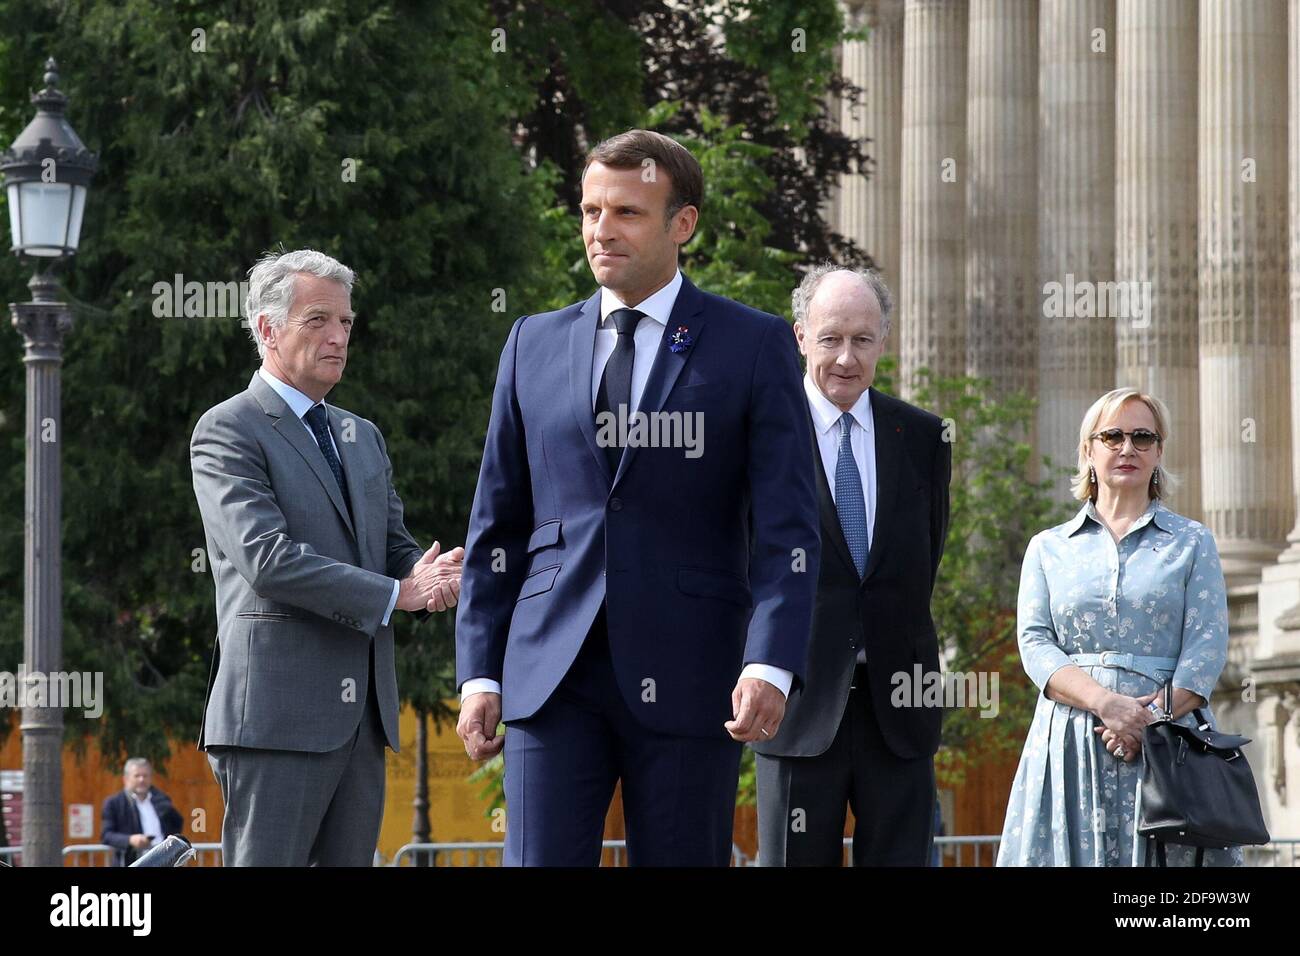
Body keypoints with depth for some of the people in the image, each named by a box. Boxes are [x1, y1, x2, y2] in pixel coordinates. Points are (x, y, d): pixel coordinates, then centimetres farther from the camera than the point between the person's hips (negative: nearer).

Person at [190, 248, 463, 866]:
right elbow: (267, 559, -16)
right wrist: (397, 593, -15)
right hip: (277, 713, -8)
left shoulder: (363, 437, 22)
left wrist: (430, 575, -8)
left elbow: (394, 547, 18)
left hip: (363, 719, 8)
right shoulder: (227, 432, -4)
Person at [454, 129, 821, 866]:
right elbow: (498, 523, 14)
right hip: (552, 678, 2)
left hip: (685, 677, -2)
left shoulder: (755, 347, 2)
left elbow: (787, 527, -5)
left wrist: (771, 666, -17)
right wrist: (478, 672, 7)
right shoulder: (535, 345, 12)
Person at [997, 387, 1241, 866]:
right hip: (1071, 736, 1)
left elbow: (1206, 647, 1)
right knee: (1072, 846, -8)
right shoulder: (1048, 547, 15)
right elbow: (1035, 644, 3)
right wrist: (1105, 703, -14)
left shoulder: (1192, 542, 12)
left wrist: (1153, 720, -14)